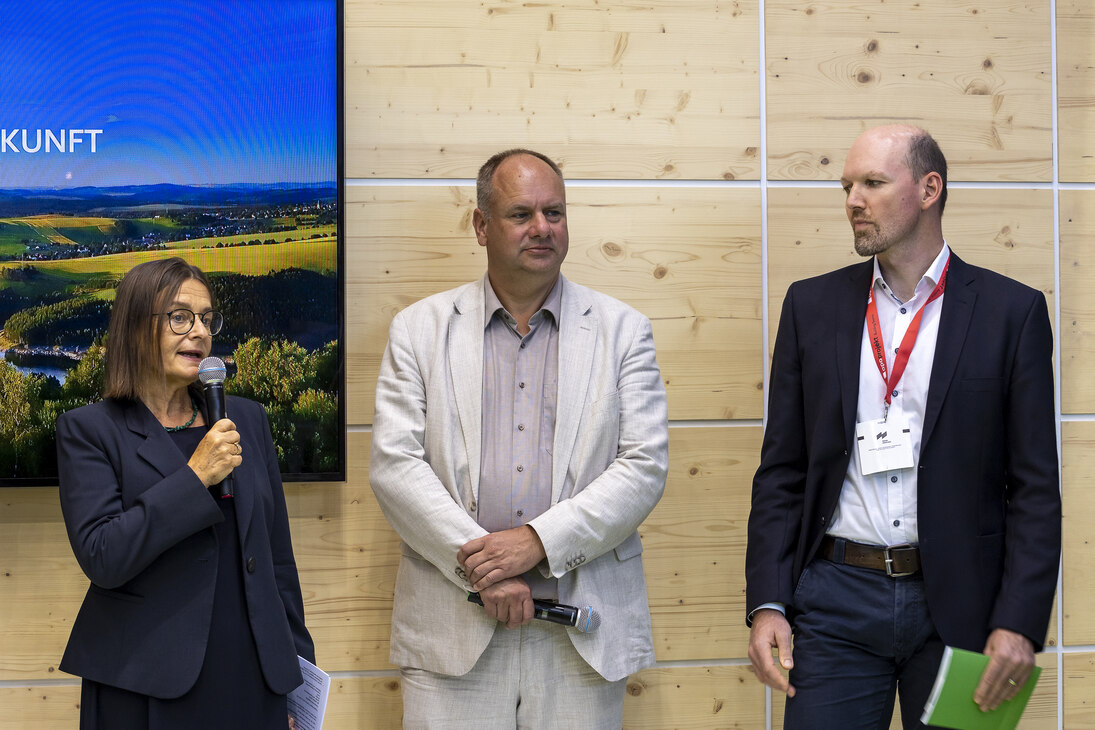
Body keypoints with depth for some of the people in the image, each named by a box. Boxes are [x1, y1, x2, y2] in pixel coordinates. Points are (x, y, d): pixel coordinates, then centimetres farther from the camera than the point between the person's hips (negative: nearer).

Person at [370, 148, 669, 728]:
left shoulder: (622, 330, 7)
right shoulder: (419, 329, 7)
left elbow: (644, 467, -1)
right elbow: (393, 464, -1)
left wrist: (539, 540, -13)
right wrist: (479, 561, -12)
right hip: (453, 631, 0)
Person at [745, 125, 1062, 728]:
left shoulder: (1010, 311, 0)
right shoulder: (812, 305, 7)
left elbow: (1035, 485, -1)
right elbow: (782, 470, 7)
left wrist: (1020, 622, -10)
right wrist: (767, 603, -2)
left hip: (958, 605, -1)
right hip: (837, 597, 2)